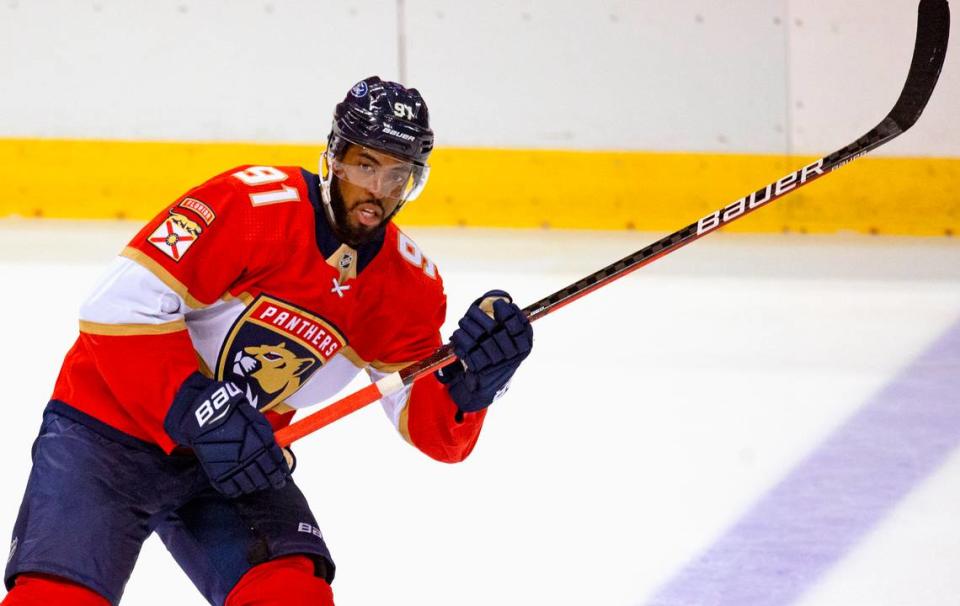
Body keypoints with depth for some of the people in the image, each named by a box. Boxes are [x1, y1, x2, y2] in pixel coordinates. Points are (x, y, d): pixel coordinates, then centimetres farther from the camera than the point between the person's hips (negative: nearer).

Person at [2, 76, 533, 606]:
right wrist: (199, 413, -29)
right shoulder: (253, 204, -20)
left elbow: (435, 434, -1)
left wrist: (469, 383, -23)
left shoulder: (409, 287, -1)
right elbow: (120, 306, -24)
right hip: (108, 425, -5)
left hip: (232, 463, 5)